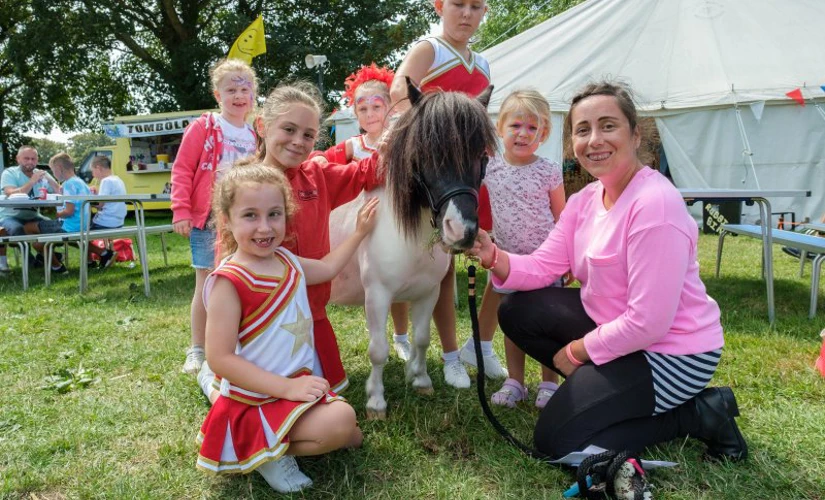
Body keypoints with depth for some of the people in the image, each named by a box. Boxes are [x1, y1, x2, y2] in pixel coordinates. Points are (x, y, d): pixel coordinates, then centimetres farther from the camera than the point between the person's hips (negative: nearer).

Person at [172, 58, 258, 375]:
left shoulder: (255, 135, 11)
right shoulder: (203, 127, -3)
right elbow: (182, 169, -5)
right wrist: (181, 210, -12)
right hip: (208, 220, -4)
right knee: (206, 286, 1)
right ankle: (197, 351, 15)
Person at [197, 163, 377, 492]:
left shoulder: (286, 260, 2)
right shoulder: (229, 281, -23)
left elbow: (328, 268, 24)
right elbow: (220, 358, -25)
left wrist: (360, 232, 25)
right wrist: (287, 387, -27)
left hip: (298, 384, 9)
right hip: (257, 401, -8)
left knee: (352, 438, 13)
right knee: (340, 422, -26)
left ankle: (281, 442, 18)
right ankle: (268, 452, -5)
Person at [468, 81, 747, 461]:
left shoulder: (655, 204, -27)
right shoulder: (585, 200, 1)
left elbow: (648, 323, -27)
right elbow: (544, 266, -1)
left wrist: (578, 350, -14)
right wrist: (495, 258, -21)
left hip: (672, 353, -8)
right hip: (612, 323, 9)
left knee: (556, 439, -7)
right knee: (516, 311, 5)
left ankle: (696, 414, 2)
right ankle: (601, 388, 11)